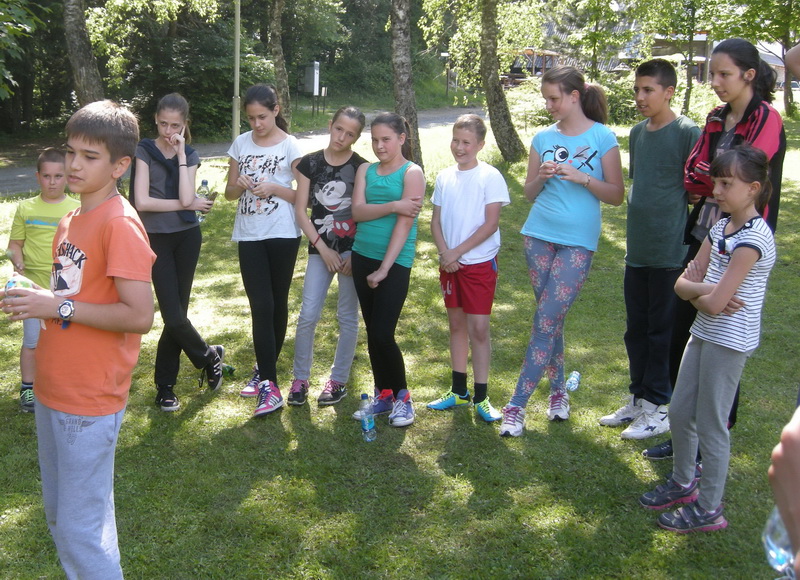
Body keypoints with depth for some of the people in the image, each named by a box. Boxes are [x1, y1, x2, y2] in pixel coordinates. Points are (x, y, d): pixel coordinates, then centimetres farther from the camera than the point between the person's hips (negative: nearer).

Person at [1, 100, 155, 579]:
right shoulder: (71, 221, 10)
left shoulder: (120, 224, -17)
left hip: (90, 401, -9)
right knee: (59, 515, 20)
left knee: (81, 529, 1)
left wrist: (58, 307, -20)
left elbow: (139, 316, -23)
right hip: (52, 390, 9)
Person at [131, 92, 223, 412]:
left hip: (187, 237, 2)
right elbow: (142, 202, -14)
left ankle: (165, 385, 19)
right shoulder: (145, 150, -3)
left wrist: (181, 153, -13)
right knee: (173, 315, -7)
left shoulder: (190, 155, 4)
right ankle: (209, 356, 20)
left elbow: (187, 197, -13)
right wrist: (189, 205, -10)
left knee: (176, 314, 5)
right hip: (157, 239, -2)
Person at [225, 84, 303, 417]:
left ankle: (265, 373, 24)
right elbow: (229, 193, 13)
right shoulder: (241, 143, 7)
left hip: (283, 235, -2)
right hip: (249, 236, 2)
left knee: (278, 304, 8)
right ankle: (268, 383, -6)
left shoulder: (291, 146, -3)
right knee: (261, 307, -6)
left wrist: (274, 188, -18)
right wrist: (239, 185, -9)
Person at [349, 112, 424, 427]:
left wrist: (384, 268, -15)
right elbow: (358, 211, -3)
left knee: (383, 334, -9)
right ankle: (383, 394, 23)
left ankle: (402, 396, 11)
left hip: (395, 262, -5)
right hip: (362, 256, 6)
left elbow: (405, 223, -12)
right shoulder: (365, 170, 11)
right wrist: (393, 205, -17)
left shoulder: (412, 173, -4)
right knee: (372, 332, 10)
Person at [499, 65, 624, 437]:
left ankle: (517, 404, -2)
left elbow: (617, 195, -3)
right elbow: (529, 194, 11)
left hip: (577, 243, -4)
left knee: (546, 321, -7)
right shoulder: (543, 138, 8)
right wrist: (541, 177, -10)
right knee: (551, 319, 10)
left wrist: (581, 177, -17)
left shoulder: (602, 137, -3)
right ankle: (558, 389, 25)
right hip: (538, 237, 4)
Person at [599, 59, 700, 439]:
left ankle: (658, 408, 16)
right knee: (636, 329, 15)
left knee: (662, 331, 3)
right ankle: (638, 399, 28)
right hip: (637, 251, 7)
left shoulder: (687, 133, -11)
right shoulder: (637, 133, 11)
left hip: (670, 253, -7)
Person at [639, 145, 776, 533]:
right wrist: (705, 289, -16)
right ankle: (683, 483, 37)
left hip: (730, 341, -8)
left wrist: (695, 288, -5)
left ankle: (709, 509, 18)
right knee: (679, 412, 16)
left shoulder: (753, 238, -20)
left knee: (711, 425, 2)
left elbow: (715, 304, -25)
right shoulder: (720, 229, 7)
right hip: (704, 333, 8)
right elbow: (682, 284, 4)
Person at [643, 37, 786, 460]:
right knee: (681, 334, 9)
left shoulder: (766, 120, -9)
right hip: (703, 239, 7)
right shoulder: (716, 118, 12)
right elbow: (691, 176, 8)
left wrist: (706, 182, 0)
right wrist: (716, 184, -10)